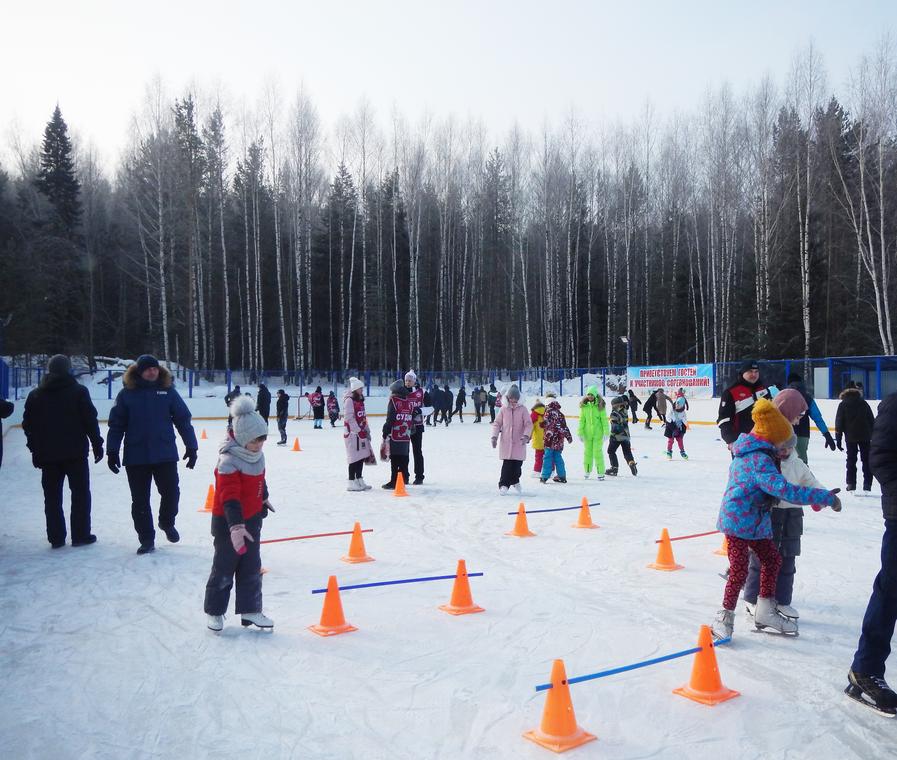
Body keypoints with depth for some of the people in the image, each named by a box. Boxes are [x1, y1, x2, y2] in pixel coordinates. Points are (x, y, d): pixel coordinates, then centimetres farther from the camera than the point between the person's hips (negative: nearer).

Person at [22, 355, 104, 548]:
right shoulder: (78, 391, -3)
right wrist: (97, 444, 1)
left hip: (47, 454, 3)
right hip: (75, 452, -3)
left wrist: (35, 450, 17)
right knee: (80, 493, 5)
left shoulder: (35, 395, 8)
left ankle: (56, 537, 10)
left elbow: (28, 425, 11)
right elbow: (90, 420, -6)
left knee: (52, 496, 9)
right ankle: (80, 535, 4)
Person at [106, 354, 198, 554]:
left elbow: (183, 419, 3)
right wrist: (112, 452, -1)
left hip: (166, 454, 0)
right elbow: (116, 425, 3)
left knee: (171, 492, -1)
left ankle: (167, 522, 30)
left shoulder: (168, 391, 1)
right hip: (136, 457, 0)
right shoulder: (127, 394, 0)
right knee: (140, 500, 8)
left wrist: (191, 446, 0)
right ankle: (146, 539, 23)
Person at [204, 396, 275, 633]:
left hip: (252, 519, 7)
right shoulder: (228, 462, -26)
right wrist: (236, 526, -41)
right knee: (224, 568, 5)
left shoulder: (257, 455, 0)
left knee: (252, 567, 12)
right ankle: (214, 611, 23)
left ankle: (250, 610, 22)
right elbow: (229, 497, -34)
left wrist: (264, 498, 33)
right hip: (228, 522, -7)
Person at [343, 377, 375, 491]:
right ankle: (351, 483, -2)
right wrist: (359, 431, -17)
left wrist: (367, 430, 17)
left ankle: (359, 480, 20)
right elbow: (349, 418, -17)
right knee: (355, 458, -7)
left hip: (362, 432, 9)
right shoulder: (349, 400, -12)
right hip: (353, 433, -9)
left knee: (362, 456, 11)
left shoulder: (360, 400, 17)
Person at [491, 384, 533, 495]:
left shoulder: (522, 409, -1)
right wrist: (494, 436, -6)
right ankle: (503, 484, 3)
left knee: (517, 463, 6)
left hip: (519, 442, 0)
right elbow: (497, 423, 4)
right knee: (507, 464, -7)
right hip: (506, 442, 0)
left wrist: (526, 435, -19)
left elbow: (528, 424, -4)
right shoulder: (503, 409, 1)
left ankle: (515, 481, 32)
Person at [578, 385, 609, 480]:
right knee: (587, 452, 11)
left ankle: (600, 472, 7)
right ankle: (587, 471, 24)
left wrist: (605, 432, -8)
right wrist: (580, 432, 1)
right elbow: (582, 420, 5)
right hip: (587, 433, 3)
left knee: (598, 452, -2)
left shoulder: (600, 405, -7)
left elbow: (604, 419, -5)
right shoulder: (584, 405, 1)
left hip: (598, 433, -3)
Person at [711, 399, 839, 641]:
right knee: (739, 570, -6)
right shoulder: (759, 460, -24)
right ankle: (725, 618, 9)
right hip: (738, 521, -11)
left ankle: (765, 611, 30)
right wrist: (826, 497, -29)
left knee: (772, 559, 17)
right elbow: (784, 490, -33)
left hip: (755, 521, 11)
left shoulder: (747, 451, 8)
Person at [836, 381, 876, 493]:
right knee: (866, 460, 9)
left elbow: (839, 423, -4)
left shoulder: (843, 405, -1)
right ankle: (867, 484, 7)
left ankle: (851, 484, 3)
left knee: (851, 460, 8)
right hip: (865, 436, 2)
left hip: (850, 437, -1)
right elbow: (872, 420, 6)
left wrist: (838, 440, 0)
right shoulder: (864, 403, 5)